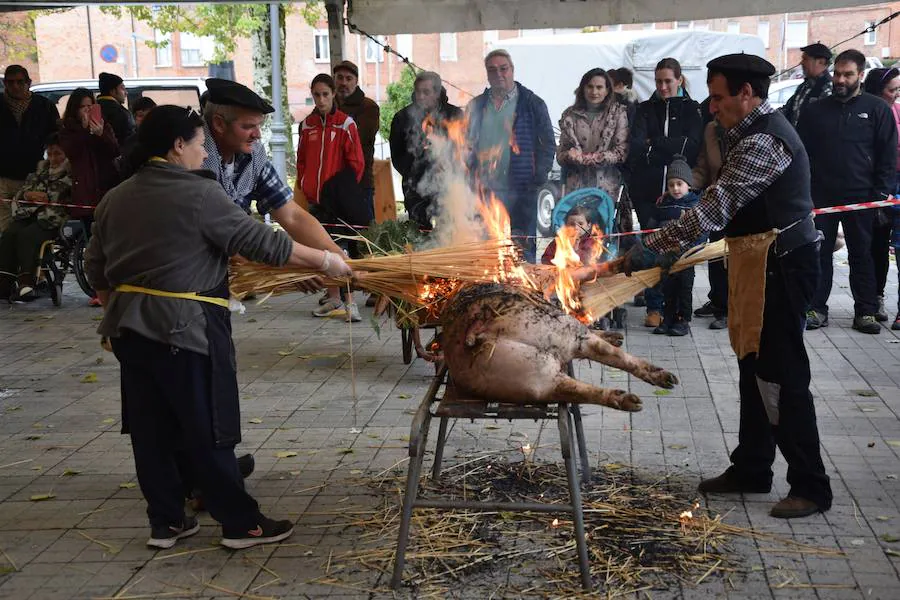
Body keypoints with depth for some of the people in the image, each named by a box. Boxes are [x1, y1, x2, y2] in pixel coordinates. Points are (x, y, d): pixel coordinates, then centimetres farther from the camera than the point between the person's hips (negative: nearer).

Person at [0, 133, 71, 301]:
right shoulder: (41, 169, 24)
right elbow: (21, 191, 23)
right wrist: (31, 194, 1)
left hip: (53, 221, -6)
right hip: (30, 215, 6)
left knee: (27, 234, -30)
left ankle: (27, 283, -34)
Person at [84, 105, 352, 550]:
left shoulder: (115, 199, 9)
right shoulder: (200, 194, -13)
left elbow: (96, 268, 14)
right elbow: (262, 243, -13)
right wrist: (326, 261, -6)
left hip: (130, 328, 7)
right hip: (186, 329, -7)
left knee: (150, 428, 13)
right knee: (208, 431, 1)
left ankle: (166, 521, 22)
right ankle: (241, 523, 11)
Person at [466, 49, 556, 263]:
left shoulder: (533, 104, 5)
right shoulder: (475, 106, 14)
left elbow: (548, 144, 5)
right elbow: (466, 144, 17)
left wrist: (538, 177, -6)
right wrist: (470, 177, 5)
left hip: (520, 191, -3)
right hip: (484, 191, 3)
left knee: (523, 247, -1)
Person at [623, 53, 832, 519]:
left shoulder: (761, 142, -18)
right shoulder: (756, 132, 16)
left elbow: (716, 207, -24)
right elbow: (729, 204, 19)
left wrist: (654, 247, -23)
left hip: (780, 265, -11)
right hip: (762, 263, 11)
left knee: (780, 375, -6)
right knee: (754, 369, 15)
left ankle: (811, 487, 3)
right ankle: (751, 470, 26)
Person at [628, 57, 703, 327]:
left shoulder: (691, 110, 10)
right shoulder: (646, 109, 14)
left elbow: (692, 145, -6)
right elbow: (636, 147, -1)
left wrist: (654, 145, -6)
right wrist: (672, 150, -12)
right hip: (648, 188, 1)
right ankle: (654, 307, 1)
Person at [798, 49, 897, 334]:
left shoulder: (877, 109, 3)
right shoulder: (815, 110, 9)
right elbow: (801, 153, 9)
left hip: (860, 198, -1)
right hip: (821, 196, 2)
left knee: (862, 255, 7)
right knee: (819, 254, 4)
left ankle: (865, 312, 13)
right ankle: (816, 309, 10)